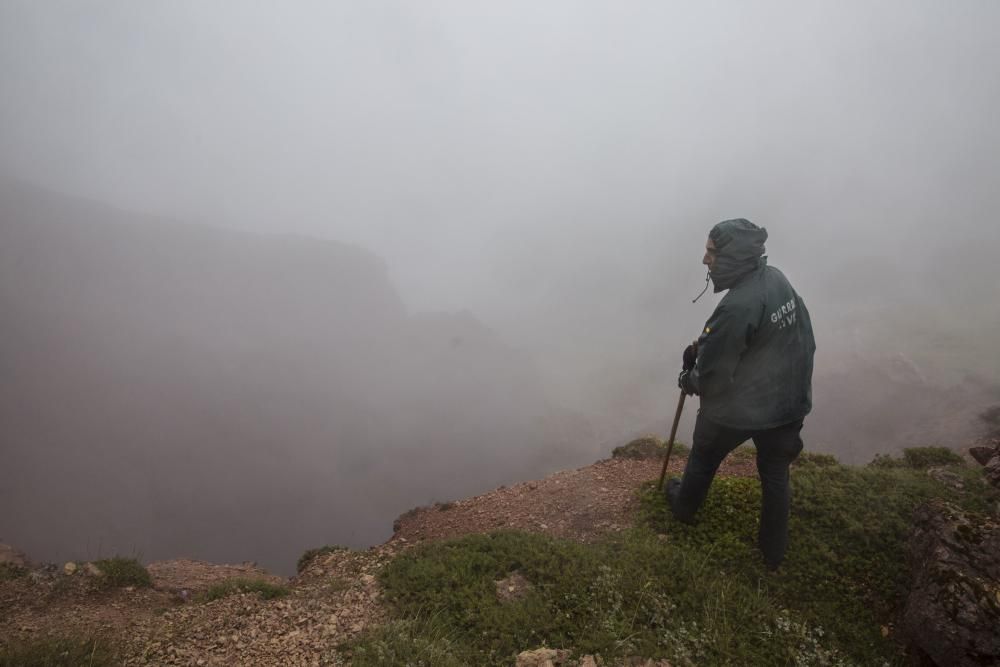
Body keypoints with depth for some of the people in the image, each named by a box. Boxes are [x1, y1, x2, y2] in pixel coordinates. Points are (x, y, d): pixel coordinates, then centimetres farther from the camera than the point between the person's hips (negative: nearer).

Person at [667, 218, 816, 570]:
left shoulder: (737, 306, -32)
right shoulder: (778, 279, -6)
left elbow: (713, 372, -23)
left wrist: (689, 380, -1)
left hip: (736, 409, -6)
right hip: (788, 402, 6)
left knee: (704, 457, 23)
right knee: (776, 476, 21)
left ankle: (684, 506, 49)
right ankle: (774, 551, 36)